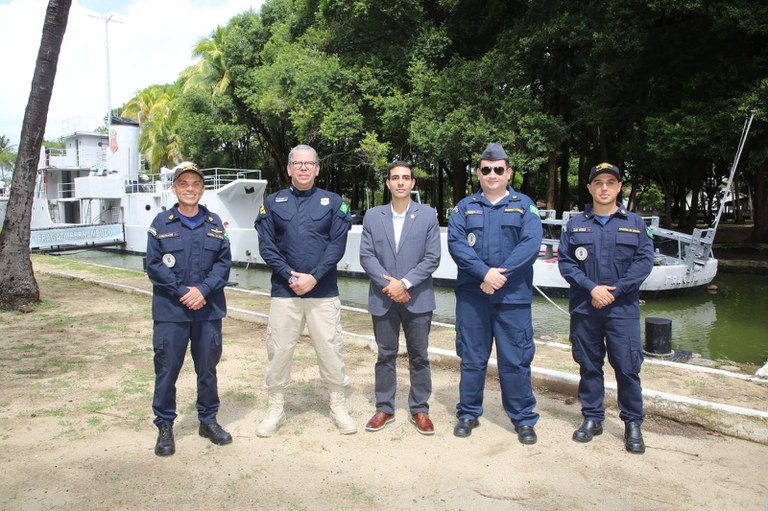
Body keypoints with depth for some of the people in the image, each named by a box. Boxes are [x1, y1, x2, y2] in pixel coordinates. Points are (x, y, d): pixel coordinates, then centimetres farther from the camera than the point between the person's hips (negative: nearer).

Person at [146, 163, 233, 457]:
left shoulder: (214, 223, 7)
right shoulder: (161, 223, 2)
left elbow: (224, 262, 2)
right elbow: (153, 265, -3)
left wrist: (203, 290, -12)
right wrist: (182, 292, -12)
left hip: (209, 309, 2)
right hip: (170, 311, -2)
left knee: (207, 367, 11)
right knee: (167, 369, 4)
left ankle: (208, 420, 28)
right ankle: (165, 426, 20)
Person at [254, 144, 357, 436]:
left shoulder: (333, 202, 5)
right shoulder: (273, 203, 7)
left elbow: (338, 245, -3)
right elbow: (266, 246, 1)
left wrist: (314, 277, -14)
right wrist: (291, 276, -12)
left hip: (323, 291, -1)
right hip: (284, 291, 1)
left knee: (331, 350, 2)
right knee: (278, 351, 6)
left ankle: (339, 408, 20)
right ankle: (275, 409, 23)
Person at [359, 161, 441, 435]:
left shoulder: (428, 215, 1)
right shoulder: (373, 216, 6)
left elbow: (432, 258, -5)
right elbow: (366, 256, 0)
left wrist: (404, 283, -14)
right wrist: (388, 284, -12)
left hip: (418, 298, -1)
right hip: (383, 299, 1)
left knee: (419, 356, 8)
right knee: (385, 355, 11)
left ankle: (420, 410, 22)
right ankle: (384, 409, 24)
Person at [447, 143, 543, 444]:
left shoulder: (524, 205, 6)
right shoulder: (465, 207, 9)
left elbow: (531, 244, -8)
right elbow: (456, 243, -5)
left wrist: (501, 275, -17)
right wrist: (484, 272, -18)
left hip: (513, 296, -1)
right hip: (472, 295, 1)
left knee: (515, 360, 4)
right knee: (471, 358, 10)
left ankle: (523, 419, 19)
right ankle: (468, 414, 25)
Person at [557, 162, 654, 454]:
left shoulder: (634, 223, 6)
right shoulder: (576, 224, 7)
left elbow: (644, 261, -2)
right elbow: (565, 261, 1)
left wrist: (615, 290, -11)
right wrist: (591, 288, -12)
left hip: (623, 308, -1)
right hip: (584, 308, 1)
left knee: (627, 366, 0)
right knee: (589, 365, 9)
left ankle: (632, 424, 16)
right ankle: (592, 418, 24)